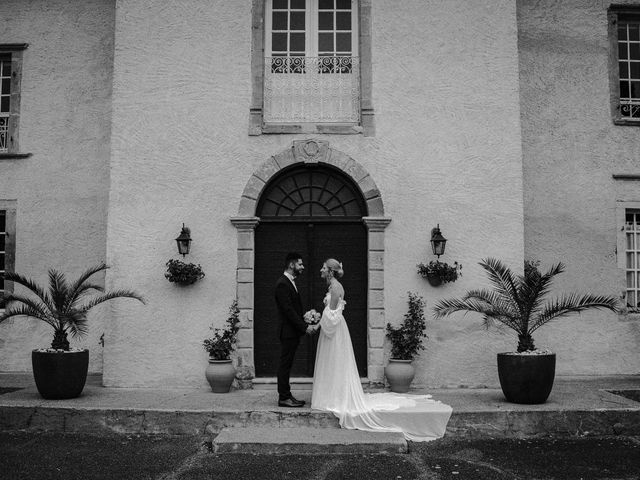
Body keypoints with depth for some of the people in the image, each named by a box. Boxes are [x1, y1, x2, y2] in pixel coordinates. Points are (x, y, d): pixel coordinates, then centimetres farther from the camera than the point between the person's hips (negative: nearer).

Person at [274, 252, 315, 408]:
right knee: (285, 364, -3)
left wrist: (304, 324, 9)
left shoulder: (291, 282, 16)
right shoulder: (282, 284, -15)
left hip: (293, 331, 9)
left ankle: (286, 395, 18)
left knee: (287, 365, 12)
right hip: (288, 331, -9)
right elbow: (288, 310, -20)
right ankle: (284, 397, 3)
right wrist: (304, 327, -19)